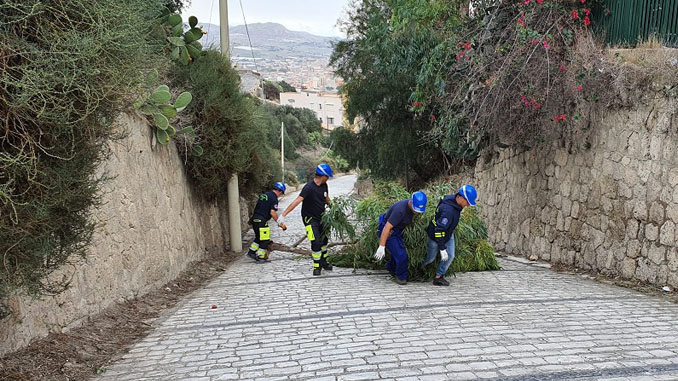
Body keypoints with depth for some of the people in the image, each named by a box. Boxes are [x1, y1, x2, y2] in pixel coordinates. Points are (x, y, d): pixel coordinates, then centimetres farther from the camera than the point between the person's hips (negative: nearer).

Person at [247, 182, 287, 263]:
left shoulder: (263, 195, 14)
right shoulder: (274, 198, -12)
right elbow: (272, 213, -19)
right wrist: (280, 223, -12)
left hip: (254, 219, 9)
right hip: (262, 221, -9)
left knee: (259, 237, 23)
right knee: (265, 240, 2)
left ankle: (251, 252, 26)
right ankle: (260, 257, 6)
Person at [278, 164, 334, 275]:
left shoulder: (324, 185, -2)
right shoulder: (309, 187, -26)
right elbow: (297, 201, -33)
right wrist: (283, 215, -38)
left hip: (321, 217, 8)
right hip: (310, 219, -8)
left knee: (324, 240, 17)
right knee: (316, 242, -14)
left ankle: (323, 262, 35)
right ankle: (317, 267, 0)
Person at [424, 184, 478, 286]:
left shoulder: (452, 198, -13)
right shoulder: (448, 210, -40)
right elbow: (439, 230, -37)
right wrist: (442, 249, -34)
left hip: (448, 234, 8)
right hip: (435, 236, -8)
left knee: (450, 256, 0)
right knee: (430, 258, 10)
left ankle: (438, 276, 10)